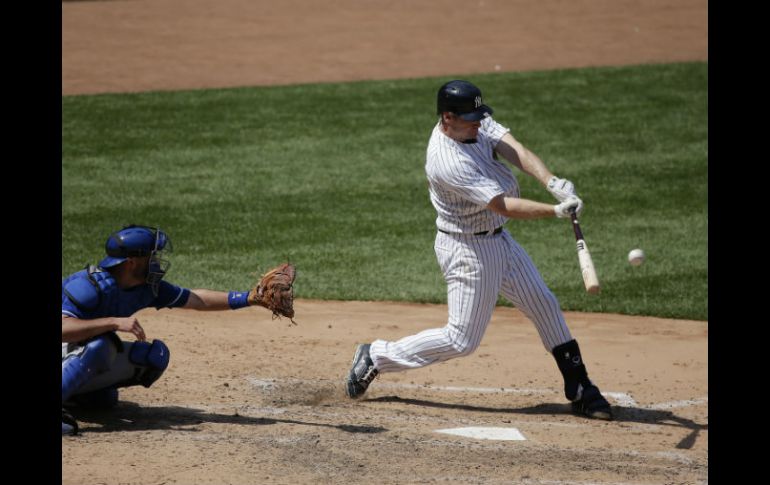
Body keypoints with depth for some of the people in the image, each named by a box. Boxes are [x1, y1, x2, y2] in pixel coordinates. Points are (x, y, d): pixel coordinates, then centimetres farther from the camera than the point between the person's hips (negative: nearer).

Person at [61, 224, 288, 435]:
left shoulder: (149, 288, -6)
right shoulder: (91, 285, -30)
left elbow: (196, 299, 3)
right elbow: (62, 328, -42)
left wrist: (248, 298, -4)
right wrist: (115, 322, -45)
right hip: (65, 352, -9)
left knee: (155, 354, -4)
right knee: (101, 346, -36)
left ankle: (83, 393, 7)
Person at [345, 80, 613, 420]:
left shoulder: (477, 124, -5)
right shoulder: (447, 162, -30)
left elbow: (517, 152, -19)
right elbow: (504, 206, -32)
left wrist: (552, 182, -35)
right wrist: (556, 211, -38)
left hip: (498, 239, 9)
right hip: (468, 249, -9)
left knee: (545, 306, 12)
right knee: (462, 340, -1)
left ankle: (580, 390, 21)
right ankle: (376, 357, 14)